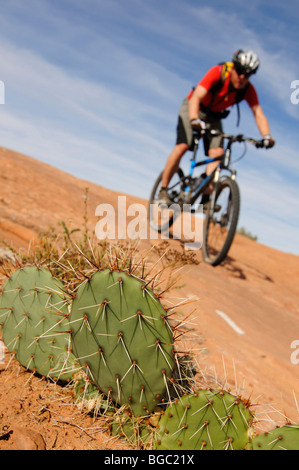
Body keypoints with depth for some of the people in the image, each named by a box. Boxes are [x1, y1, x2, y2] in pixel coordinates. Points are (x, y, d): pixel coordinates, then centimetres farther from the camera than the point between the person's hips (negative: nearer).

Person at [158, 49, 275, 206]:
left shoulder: (248, 89, -16)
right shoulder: (217, 73, -27)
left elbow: (258, 113, -22)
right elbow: (196, 97, -37)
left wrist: (267, 137, -39)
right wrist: (194, 120, -55)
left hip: (213, 116, 4)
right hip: (193, 109, -4)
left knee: (217, 153, -17)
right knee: (182, 146, -23)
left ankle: (205, 199, -14)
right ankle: (163, 190, -11)